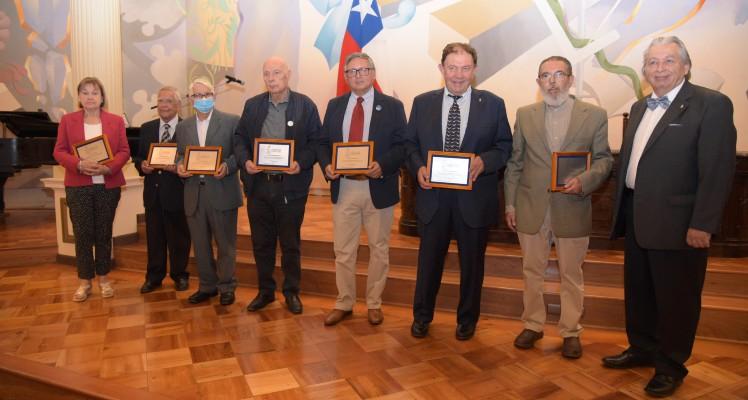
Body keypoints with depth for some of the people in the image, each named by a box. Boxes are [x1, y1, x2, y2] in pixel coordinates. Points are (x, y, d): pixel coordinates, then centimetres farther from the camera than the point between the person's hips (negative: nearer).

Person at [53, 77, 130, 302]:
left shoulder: (116, 121, 6)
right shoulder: (67, 120, 6)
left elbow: (124, 151, 1)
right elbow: (59, 152, 1)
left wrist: (109, 167, -17)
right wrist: (79, 164, -18)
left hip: (108, 185, 0)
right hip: (78, 186, 0)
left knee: (104, 233, 7)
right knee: (82, 234, 1)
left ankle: (103, 278, 20)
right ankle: (84, 281, 14)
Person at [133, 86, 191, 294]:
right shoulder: (146, 128, 10)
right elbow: (138, 157, 12)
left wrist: (178, 167, -25)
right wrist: (142, 165, -9)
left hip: (177, 192, -4)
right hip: (153, 192, 4)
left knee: (179, 237, 9)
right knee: (154, 236, 13)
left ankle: (180, 275, 25)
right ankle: (154, 277, 26)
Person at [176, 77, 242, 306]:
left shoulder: (231, 121, -1)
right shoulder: (183, 127, 13)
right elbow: (180, 155, 15)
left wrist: (227, 166, -21)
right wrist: (179, 166, -6)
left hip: (222, 192, -4)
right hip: (194, 193, 4)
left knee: (225, 243, 6)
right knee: (200, 244, 12)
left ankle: (227, 287, 20)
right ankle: (207, 285, 27)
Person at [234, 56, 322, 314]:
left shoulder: (305, 105, -2)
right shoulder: (252, 105, 8)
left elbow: (316, 142, -2)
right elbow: (240, 138, 10)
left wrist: (301, 163, -18)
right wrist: (245, 161, -8)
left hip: (291, 186, -3)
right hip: (258, 185, 3)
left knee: (290, 244, 9)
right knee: (261, 243, 12)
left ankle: (291, 292, 25)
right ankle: (265, 291, 28)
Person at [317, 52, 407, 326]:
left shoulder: (392, 106, 0)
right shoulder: (335, 105, 10)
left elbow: (402, 146, -5)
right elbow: (323, 143, 10)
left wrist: (382, 166, -22)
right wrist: (326, 165, -10)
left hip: (378, 188, -2)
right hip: (344, 188, 3)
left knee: (378, 249, 10)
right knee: (343, 250, 9)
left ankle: (374, 304, 27)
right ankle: (344, 303, 25)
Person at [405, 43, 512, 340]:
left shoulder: (493, 104, 0)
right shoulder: (422, 103, 4)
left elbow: (505, 147, 1)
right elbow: (410, 145, 7)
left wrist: (483, 161, -19)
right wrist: (418, 168, -12)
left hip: (474, 198, -1)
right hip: (433, 195, 1)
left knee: (472, 262, 13)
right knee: (429, 259, 13)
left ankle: (467, 320, 34)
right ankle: (422, 316, 33)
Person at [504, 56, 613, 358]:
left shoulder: (594, 115, 1)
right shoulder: (524, 115, 6)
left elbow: (604, 159, 3)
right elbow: (514, 163, 7)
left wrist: (584, 181, -16)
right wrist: (510, 203, 4)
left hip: (573, 209, -1)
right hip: (531, 209, 2)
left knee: (571, 275, 9)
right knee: (532, 271, 12)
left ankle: (570, 331, 26)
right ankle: (533, 325, 29)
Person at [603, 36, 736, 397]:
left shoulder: (711, 104, -9)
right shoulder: (639, 108, 13)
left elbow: (717, 171, -15)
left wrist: (702, 225, -19)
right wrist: (623, 211, 11)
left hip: (677, 223, -7)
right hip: (636, 218, 7)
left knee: (675, 297, 8)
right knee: (638, 291, 18)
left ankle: (671, 365, 26)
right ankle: (642, 349, 38)